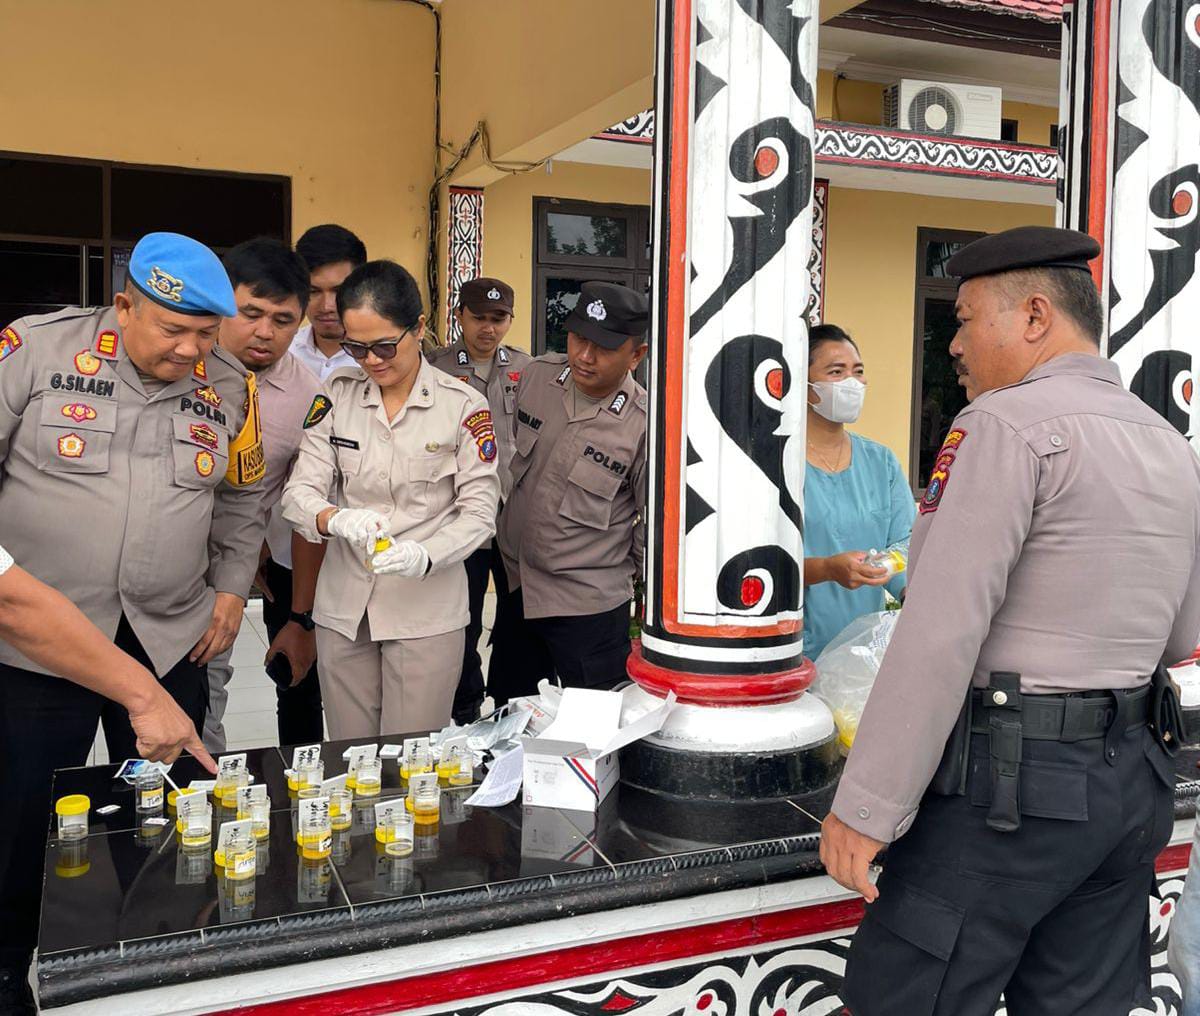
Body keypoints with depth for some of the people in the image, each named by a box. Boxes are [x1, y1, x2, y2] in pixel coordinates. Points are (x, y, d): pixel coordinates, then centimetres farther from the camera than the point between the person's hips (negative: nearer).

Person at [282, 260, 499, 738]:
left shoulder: (463, 406, -7)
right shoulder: (337, 395, 2)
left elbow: (479, 513, -6)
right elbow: (299, 493, -2)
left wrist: (425, 555, -25)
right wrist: (335, 518, -24)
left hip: (426, 610, -3)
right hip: (343, 608, 3)